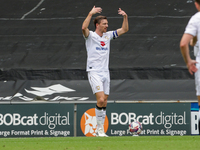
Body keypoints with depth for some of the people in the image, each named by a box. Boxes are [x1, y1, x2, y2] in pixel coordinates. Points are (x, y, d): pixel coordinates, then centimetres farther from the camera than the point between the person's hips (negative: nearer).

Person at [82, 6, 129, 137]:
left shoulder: (108, 36, 14)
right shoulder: (90, 36, -4)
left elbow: (124, 30, 18)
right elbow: (84, 28, -26)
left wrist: (125, 17, 4)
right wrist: (91, 13, -31)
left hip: (105, 72, 6)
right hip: (94, 72, -6)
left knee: (104, 102, 4)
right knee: (100, 99, -18)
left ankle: (100, 130, 9)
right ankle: (100, 129, -10)